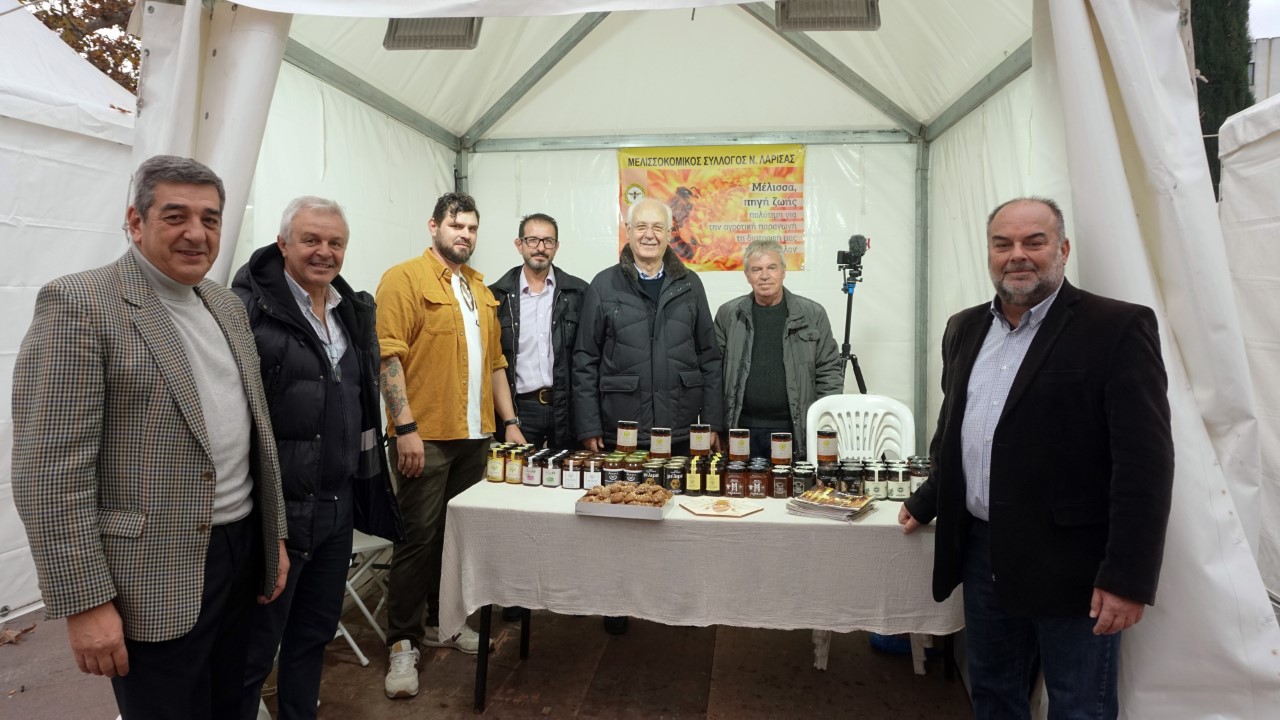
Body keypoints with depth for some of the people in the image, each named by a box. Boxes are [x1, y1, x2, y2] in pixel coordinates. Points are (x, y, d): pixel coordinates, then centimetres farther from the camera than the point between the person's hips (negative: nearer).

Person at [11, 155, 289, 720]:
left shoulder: (227, 305, 9)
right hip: (155, 577, -6)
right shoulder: (79, 304, -13)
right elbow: (50, 473, -16)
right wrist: (85, 601, -17)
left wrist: (275, 533, 12)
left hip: (242, 550, 7)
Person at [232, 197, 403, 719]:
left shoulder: (353, 310, 11)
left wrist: (364, 486, 19)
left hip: (340, 504, 7)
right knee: (254, 648, 8)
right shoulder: (251, 308, -12)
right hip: (277, 509, -7)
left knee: (316, 632, 21)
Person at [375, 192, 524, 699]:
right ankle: (403, 643, 12)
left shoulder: (480, 290, 17)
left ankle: (441, 622, 28)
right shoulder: (404, 278, -4)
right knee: (419, 537, -1)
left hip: (475, 435, 6)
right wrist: (406, 427, -18)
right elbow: (390, 356, -12)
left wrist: (509, 422, 12)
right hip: (425, 435, -6)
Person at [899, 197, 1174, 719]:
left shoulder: (1118, 328, -11)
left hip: (1071, 566, -5)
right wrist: (926, 501, 20)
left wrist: (1128, 577, -18)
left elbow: (1145, 461, -15)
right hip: (981, 553, 6)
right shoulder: (965, 329, 9)